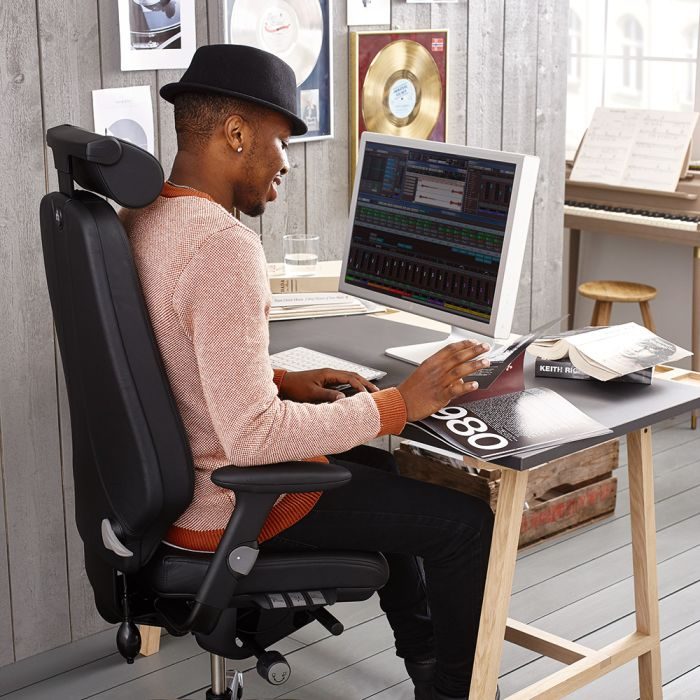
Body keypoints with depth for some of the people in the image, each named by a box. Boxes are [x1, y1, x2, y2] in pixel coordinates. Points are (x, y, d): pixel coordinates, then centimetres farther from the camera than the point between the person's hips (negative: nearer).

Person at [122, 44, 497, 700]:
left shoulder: (136, 221, 1)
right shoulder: (224, 247, -28)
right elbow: (251, 434, -32)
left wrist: (283, 381, 6)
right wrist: (400, 403, -23)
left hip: (172, 477, 10)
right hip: (230, 505, -10)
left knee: (376, 469, 29)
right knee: (466, 522, 2)